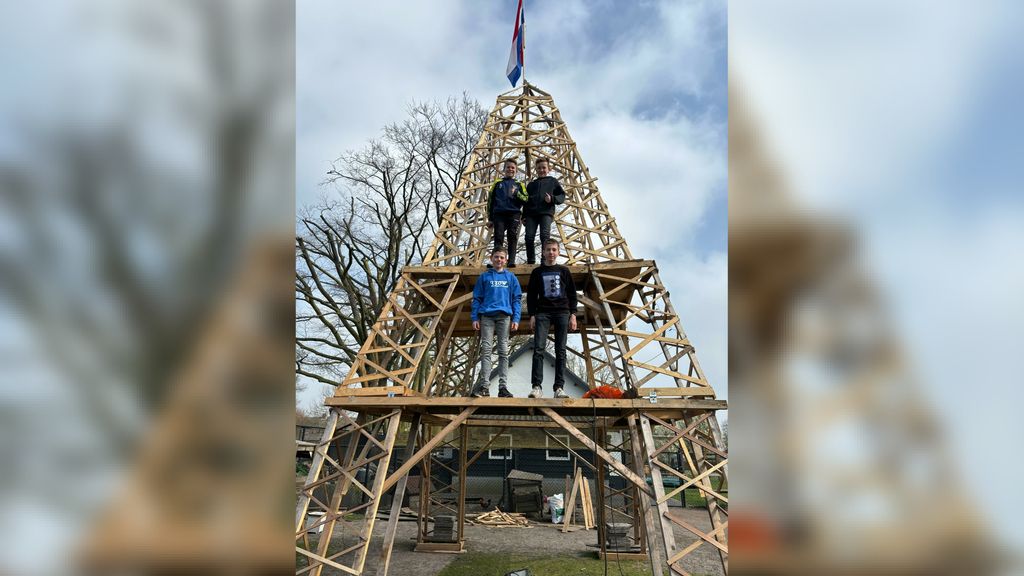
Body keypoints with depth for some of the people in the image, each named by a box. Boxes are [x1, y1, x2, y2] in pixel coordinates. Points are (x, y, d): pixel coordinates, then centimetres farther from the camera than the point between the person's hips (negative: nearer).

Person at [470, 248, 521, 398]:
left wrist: (516, 319, -1)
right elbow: (477, 298, 10)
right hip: (487, 316, 0)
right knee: (486, 349, -7)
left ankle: (503, 387, -1)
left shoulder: (511, 277, 14)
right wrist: (475, 318, 0)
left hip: (504, 316, 1)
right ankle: (484, 386, -8)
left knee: (503, 351, -1)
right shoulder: (484, 276, 13)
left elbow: (516, 299, 10)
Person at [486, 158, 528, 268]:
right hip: (499, 214, 1)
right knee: (498, 238, -8)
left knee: (512, 238, -10)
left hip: (514, 214, 0)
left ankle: (511, 261, -12)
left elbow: (526, 199, 5)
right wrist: (490, 218, 8)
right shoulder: (497, 183, 18)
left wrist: (516, 194, -14)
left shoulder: (519, 184, 17)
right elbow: (490, 201, 15)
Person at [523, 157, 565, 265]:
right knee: (529, 236, -13)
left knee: (545, 235, -22)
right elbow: (526, 202, 25)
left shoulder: (552, 181, 19)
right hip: (531, 213, 3)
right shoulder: (531, 184, 27)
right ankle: (530, 262, -9)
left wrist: (552, 199, -8)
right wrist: (524, 216, 14)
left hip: (546, 212, -3)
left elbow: (562, 196, 12)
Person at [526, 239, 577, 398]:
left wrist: (573, 314, 1)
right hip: (543, 313, -1)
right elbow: (531, 295, 9)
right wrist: (532, 315, -2)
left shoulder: (564, 271, 12)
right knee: (538, 349, -12)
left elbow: (572, 294, 11)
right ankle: (536, 387, -13)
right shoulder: (537, 272, 11)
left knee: (560, 351, -2)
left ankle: (559, 388, -1)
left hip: (562, 313, 1)